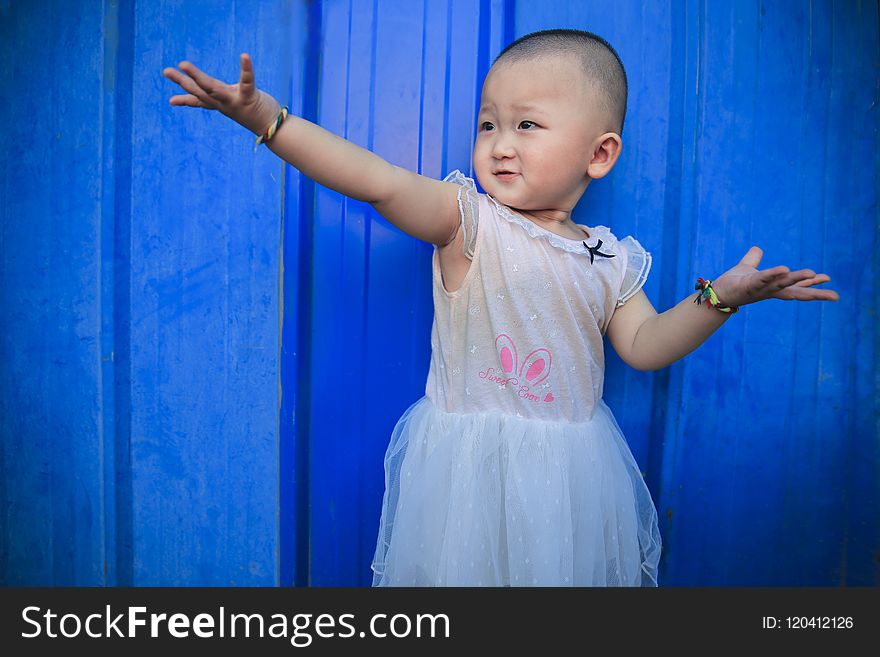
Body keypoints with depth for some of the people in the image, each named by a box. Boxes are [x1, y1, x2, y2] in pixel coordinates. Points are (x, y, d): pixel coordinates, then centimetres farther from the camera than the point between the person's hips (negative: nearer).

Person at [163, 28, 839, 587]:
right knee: (460, 568, 7)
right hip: (467, 459, -3)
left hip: (572, 468, 4)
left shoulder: (609, 258, 1)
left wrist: (718, 297, -7)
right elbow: (382, 183, -26)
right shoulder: (468, 219, -12)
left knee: (564, 566, 17)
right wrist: (266, 117, -36)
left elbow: (643, 346, 5)